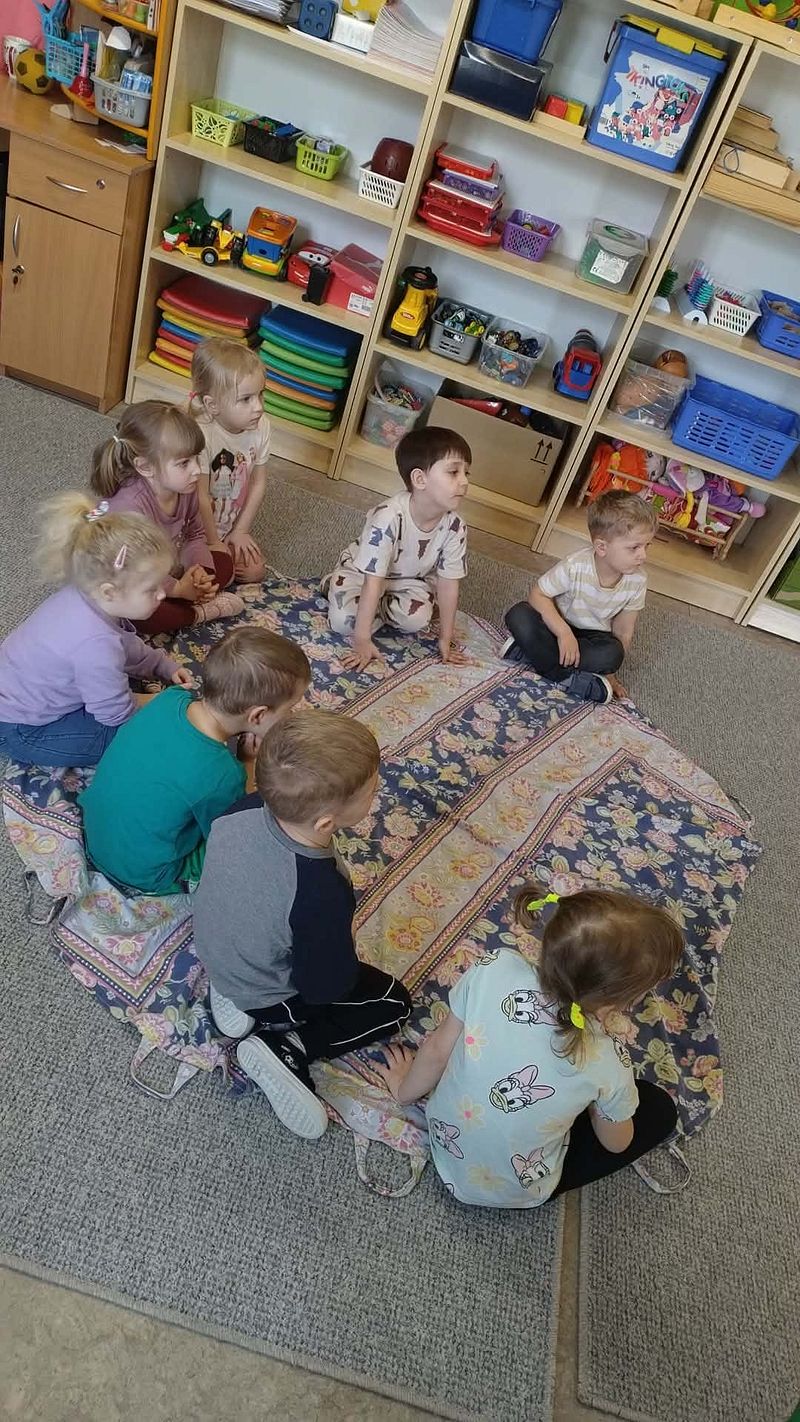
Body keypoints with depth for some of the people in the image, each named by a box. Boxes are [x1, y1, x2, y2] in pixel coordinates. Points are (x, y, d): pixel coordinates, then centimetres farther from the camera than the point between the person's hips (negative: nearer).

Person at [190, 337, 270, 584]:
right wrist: (214, 544, -15)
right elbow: (201, 497, -24)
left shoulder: (260, 427, -14)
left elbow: (258, 483, -4)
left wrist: (241, 530, -4)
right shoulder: (200, 435, -31)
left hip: (234, 524, 6)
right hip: (199, 528, -5)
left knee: (255, 571, -4)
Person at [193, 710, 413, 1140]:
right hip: (265, 997, -5)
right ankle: (285, 1048, -2)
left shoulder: (243, 810, -25)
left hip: (212, 949, 6)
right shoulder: (322, 894, -42)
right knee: (393, 1003, 12)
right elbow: (326, 987, -24)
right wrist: (348, 962, -3)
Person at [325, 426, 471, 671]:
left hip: (410, 579, 4)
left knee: (417, 620, -24)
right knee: (344, 621, -25)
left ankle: (377, 607, 5)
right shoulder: (389, 517, -37)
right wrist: (362, 641, -34)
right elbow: (373, 581, -35)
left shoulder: (454, 527, -23)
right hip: (362, 572, -3)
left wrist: (445, 639, -10)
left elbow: (448, 584, -13)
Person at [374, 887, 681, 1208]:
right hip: (516, 1195, -3)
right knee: (660, 1110, 12)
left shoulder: (495, 970, -29)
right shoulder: (609, 1066, -31)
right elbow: (616, 1144, -8)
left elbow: (437, 1050, -12)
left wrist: (405, 1089, 8)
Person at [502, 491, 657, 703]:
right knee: (518, 616, -32)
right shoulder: (575, 567, -28)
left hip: (593, 635, 2)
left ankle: (528, 653, -27)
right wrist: (564, 632, -32)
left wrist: (609, 674, -7)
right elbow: (539, 593, -20)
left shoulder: (637, 582, -17)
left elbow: (623, 633, -8)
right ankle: (568, 679, -30)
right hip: (557, 624, -2)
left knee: (611, 653, -33)